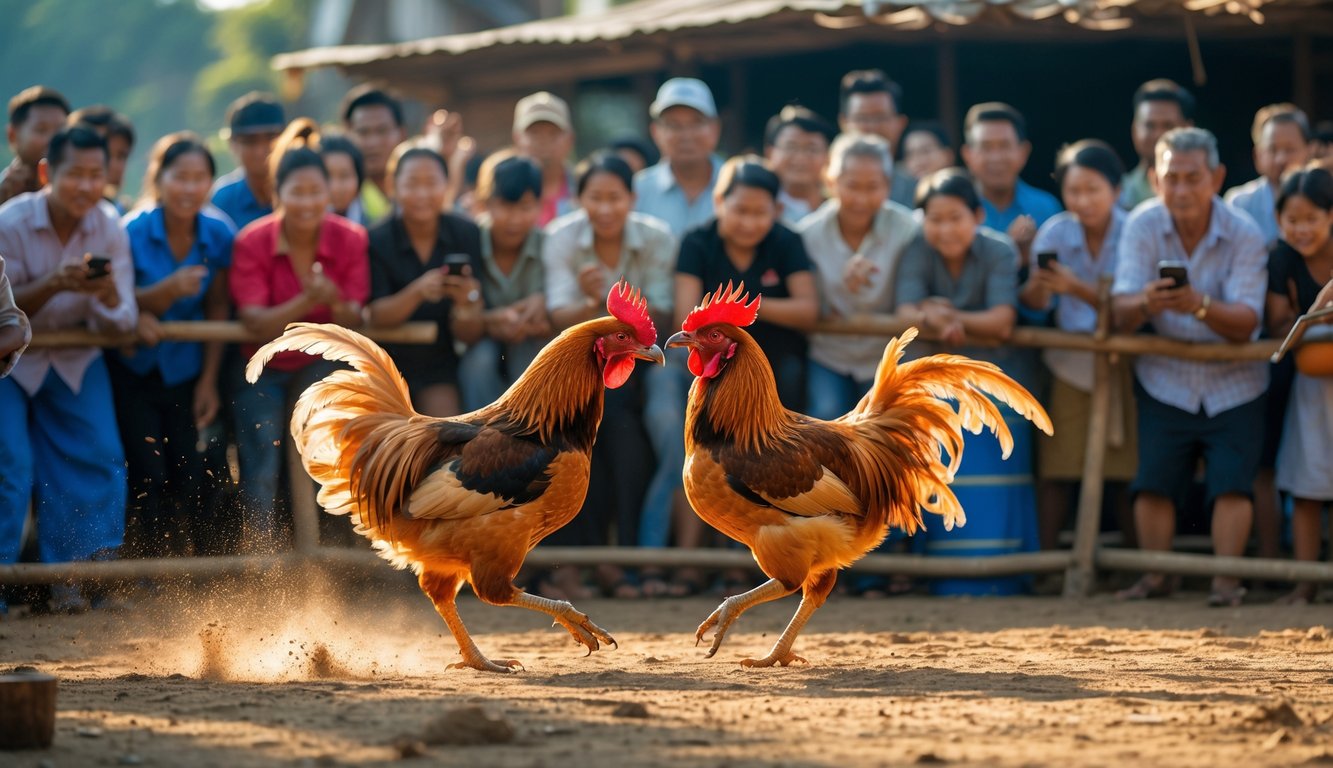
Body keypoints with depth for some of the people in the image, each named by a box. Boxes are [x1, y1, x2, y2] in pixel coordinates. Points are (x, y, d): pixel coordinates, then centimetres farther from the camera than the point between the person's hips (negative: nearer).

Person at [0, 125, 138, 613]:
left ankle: (67, 578, 1)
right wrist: (53, 285, -37)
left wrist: (108, 295, -35)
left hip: (74, 358, 4)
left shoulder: (109, 229, -11)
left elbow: (120, 325, -12)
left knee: (98, 457, -7)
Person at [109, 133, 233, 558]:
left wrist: (209, 380, 1)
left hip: (184, 373, 3)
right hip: (133, 371, -2)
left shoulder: (218, 236, -6)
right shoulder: (133, 232, -16)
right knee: (150, 478, -9)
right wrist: (168, 290, -32)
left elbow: (217, 309, 3)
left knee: (191, 480, -4)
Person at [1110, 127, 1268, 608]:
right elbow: (1121, 315, -18)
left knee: (1232, 482, -11)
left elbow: (1245, 323, -21)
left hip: (1232, 384, -1)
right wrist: (1146, 302, -42)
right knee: (1154, 481, -6)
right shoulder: (1143, 226, -11)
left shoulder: (1244, 235, -14)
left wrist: (1200, 307, -42)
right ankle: (1155, 577, 5)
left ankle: (1226, 580, -6)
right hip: (1164, 382, 1)